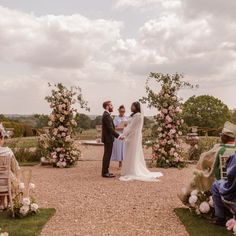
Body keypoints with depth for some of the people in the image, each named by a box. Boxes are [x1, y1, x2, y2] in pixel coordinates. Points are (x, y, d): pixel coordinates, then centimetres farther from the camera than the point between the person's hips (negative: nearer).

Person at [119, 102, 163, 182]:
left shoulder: (138, 115, -14)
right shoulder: (135, 115, 16)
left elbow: (131, 127, -17)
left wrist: (123, 135, -15)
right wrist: (124, 135, 10)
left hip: (134, 137, -10)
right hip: (132, 137, 10)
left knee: (133, 155, -5)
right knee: (131, 155, 12)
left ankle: (132, 173, -1)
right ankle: (131, 172, 19)